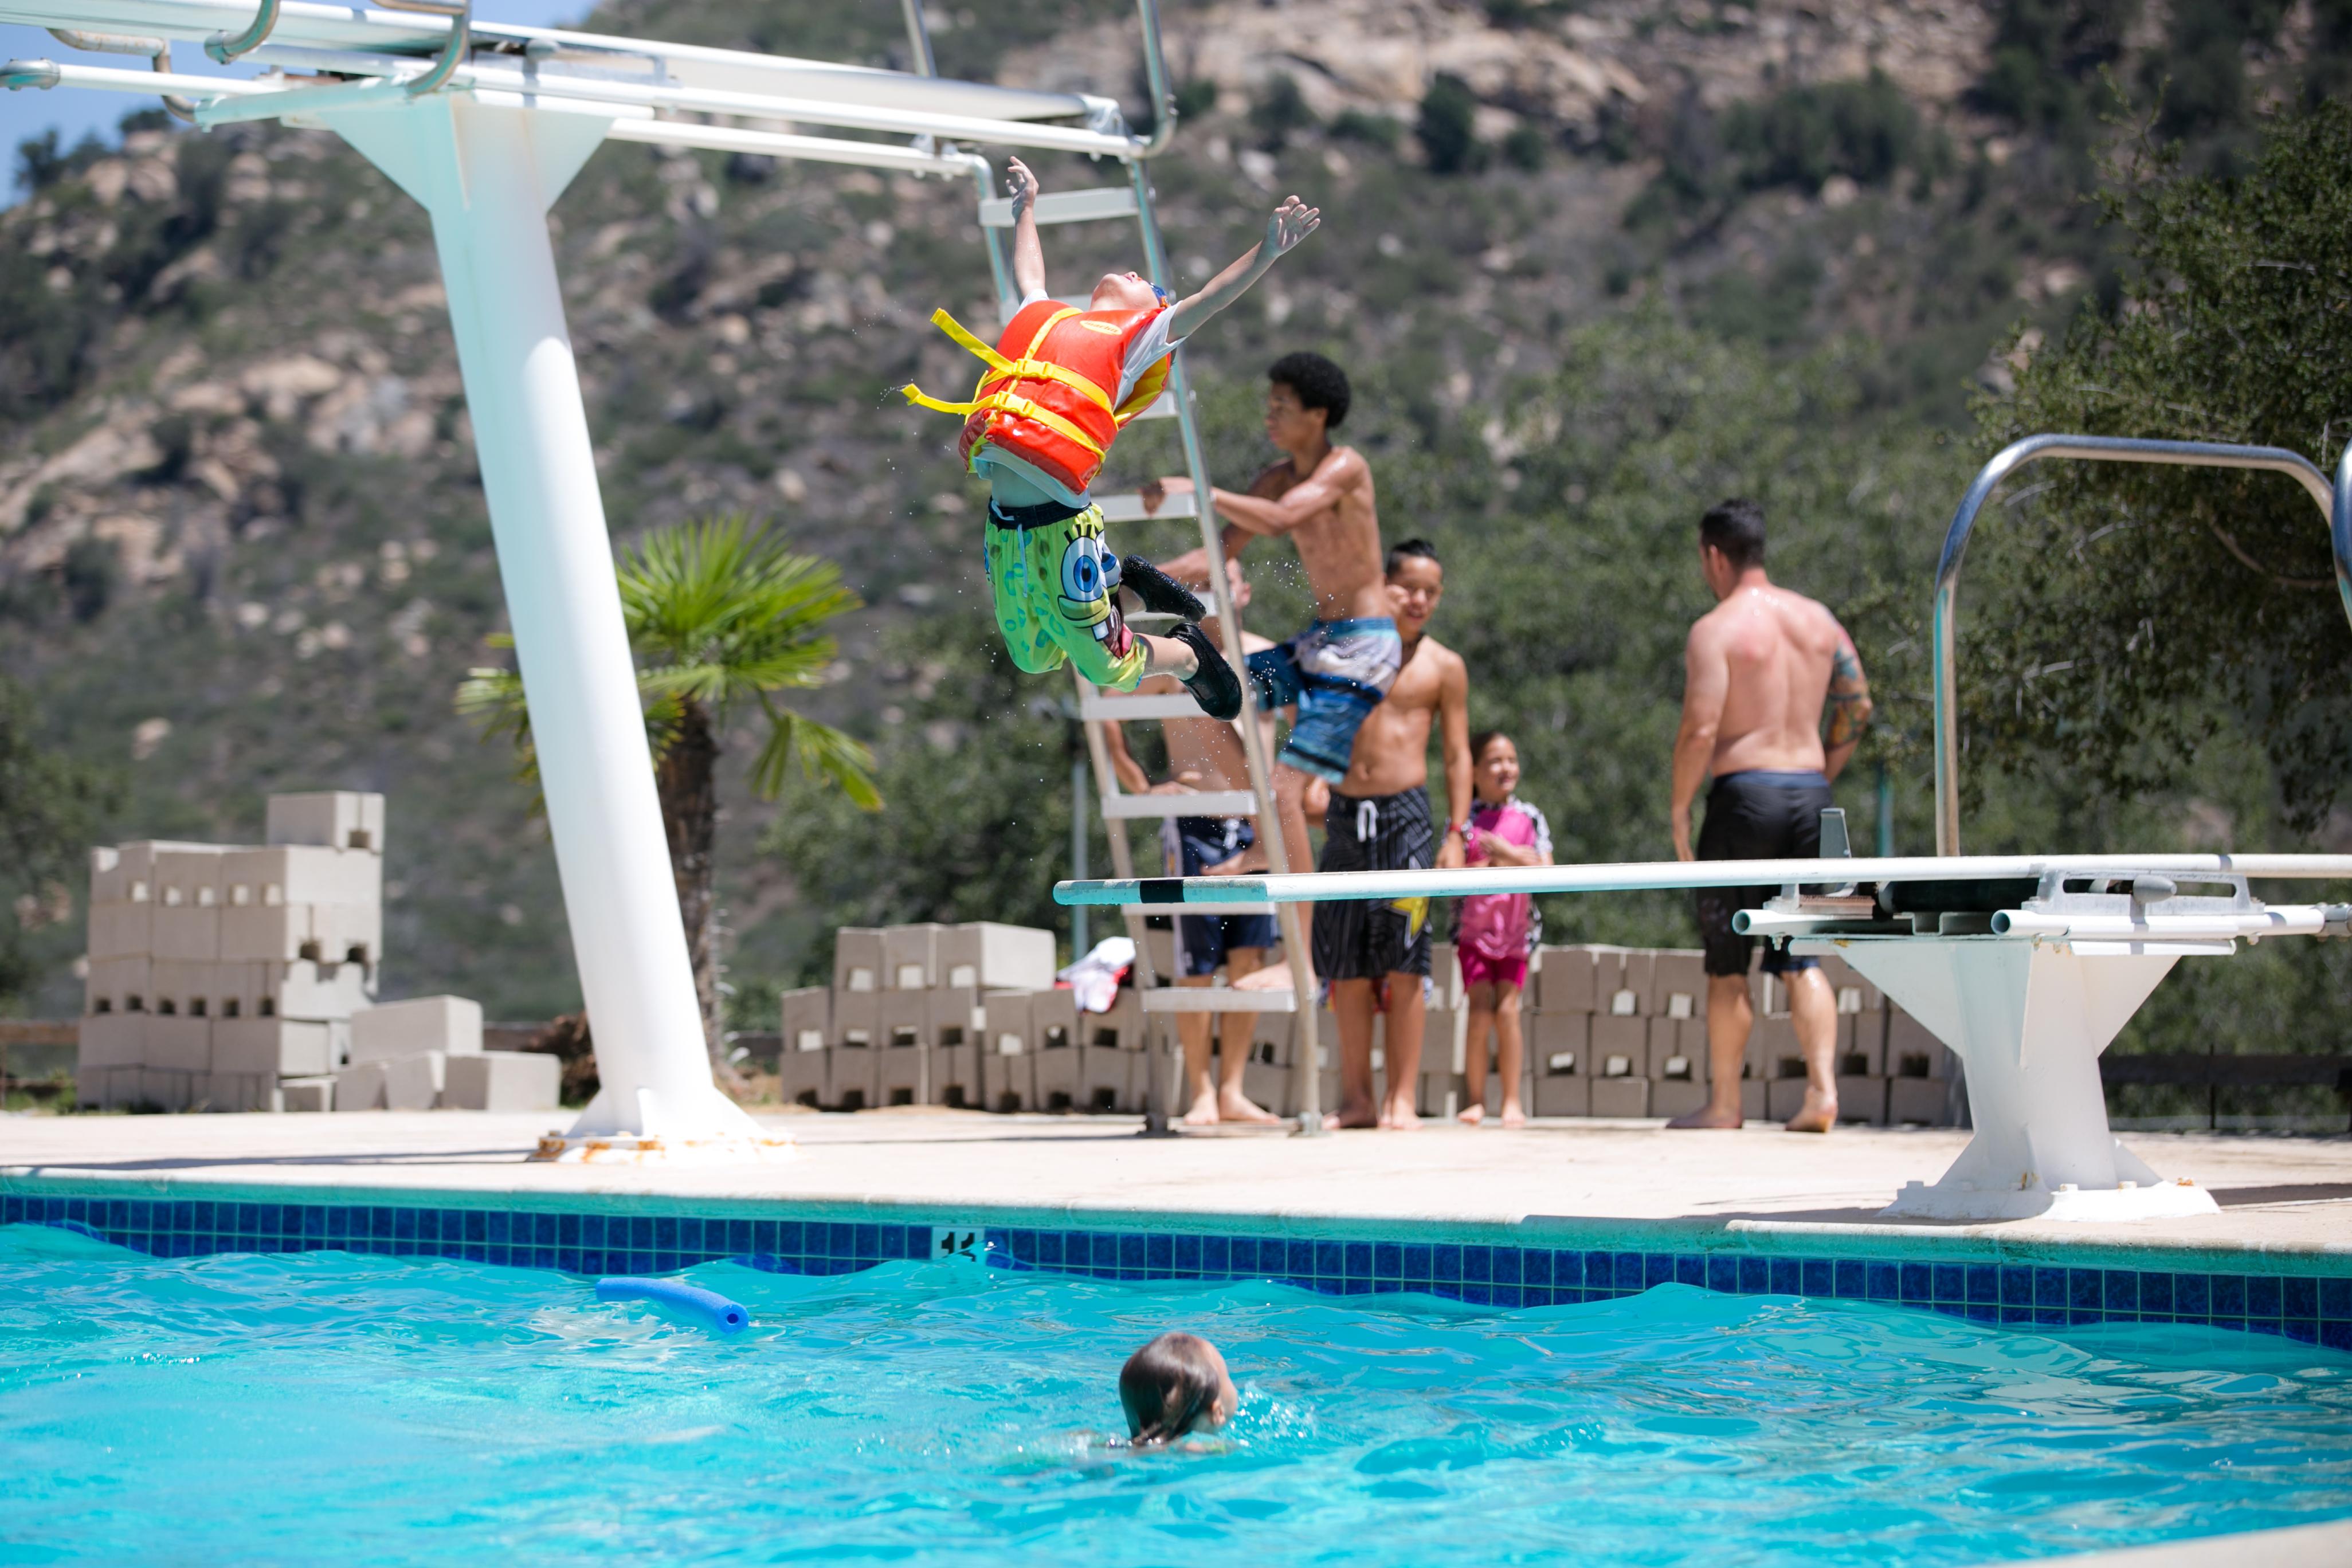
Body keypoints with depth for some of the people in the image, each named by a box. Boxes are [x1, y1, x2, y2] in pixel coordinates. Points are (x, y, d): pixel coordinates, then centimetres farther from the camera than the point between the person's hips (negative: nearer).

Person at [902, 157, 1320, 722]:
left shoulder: (1139, 333, 6)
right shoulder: (1042, 316, 22)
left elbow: (1210, 299, -5)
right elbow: (1029, 276, 41)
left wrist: (1267, 252, -16)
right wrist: (1027, 207, 53)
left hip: (1058, 526, -6)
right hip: (1003, 523, 7)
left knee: (1108, 667, 1)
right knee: (1033, 659, 18)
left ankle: (1190, 655, 29)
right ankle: (1122, 580, 37)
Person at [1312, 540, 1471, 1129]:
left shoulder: (1443, 666, 6)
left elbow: (1457, 755, 5)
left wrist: (1456, 832, -3)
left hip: (1406, 815, -3)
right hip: (1344, 815, 3)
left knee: (1403, 966, -6)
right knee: (1345, 968, 3)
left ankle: (1402, 1099, -4)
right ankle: (1355, 1097, 10)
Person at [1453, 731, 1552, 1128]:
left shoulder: (1529, 818, 4)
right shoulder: (1466, 818, 0)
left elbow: (1546, 872, -5)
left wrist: (1507, 852, -17)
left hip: (1515, 929, 1)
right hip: (1473, 927, -1)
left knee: (1507, 1009, -8)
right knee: (1481, 1008, -11)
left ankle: (1512, 1100, 1)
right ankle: (1476, 1098, 0)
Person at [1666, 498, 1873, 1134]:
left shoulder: (1715, 629, -8)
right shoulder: (1817, 619, 11)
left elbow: (1701, 729, -15)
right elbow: (1857, 707, 12)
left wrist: (1679, 808, -6)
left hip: (1743, 791, -5)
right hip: (1809, 793, 5)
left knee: (1728, 963, 3)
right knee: (1802, 960, 8)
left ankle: (1723, 1101, 7)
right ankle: (1822, 1090, -5)